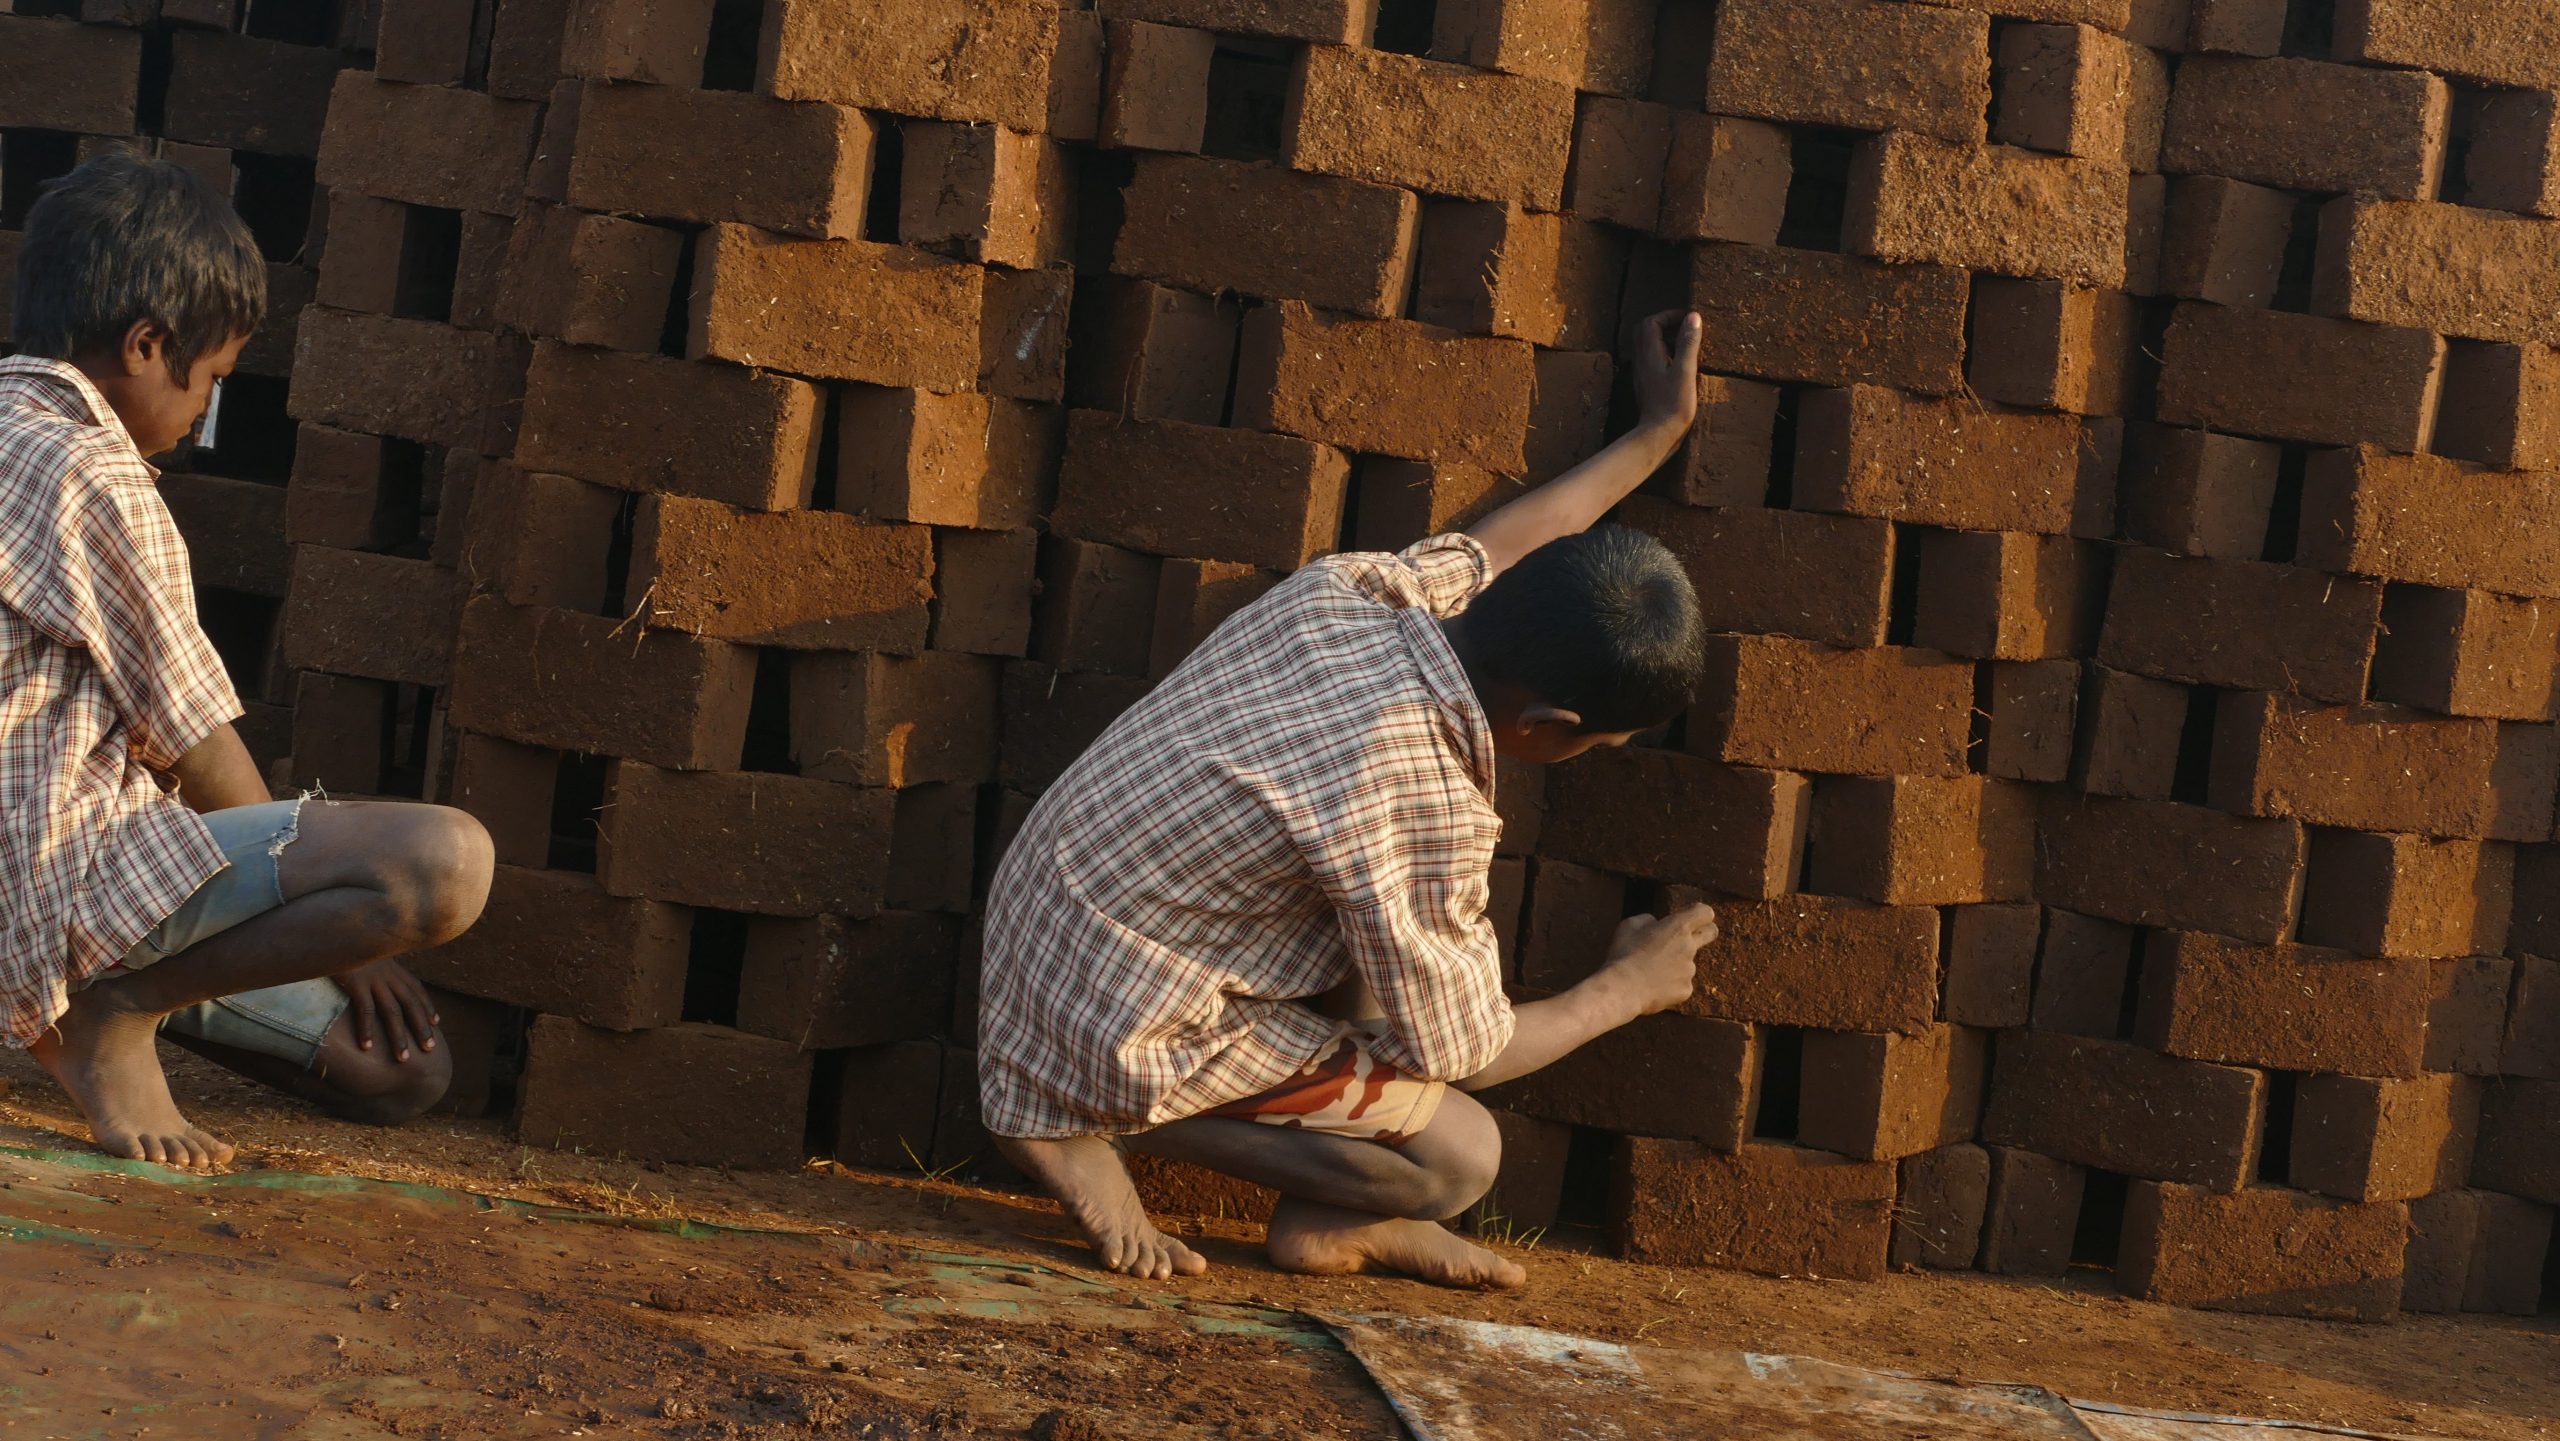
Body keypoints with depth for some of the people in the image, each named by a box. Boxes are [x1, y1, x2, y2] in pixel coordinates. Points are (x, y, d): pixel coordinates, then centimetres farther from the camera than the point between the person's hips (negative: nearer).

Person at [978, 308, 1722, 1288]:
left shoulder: (1347, 589, -7)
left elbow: (1495, 545, 18)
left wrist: (1657, 434, 28)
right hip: (1116, 1045, -9)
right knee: (1459, 1157, -6)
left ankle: (1328, 1224, 18)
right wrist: (1629, 987, 4)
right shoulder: (1424, 808, -29)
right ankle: (1085, 1131, -3)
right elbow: (1456, 1051, -12)